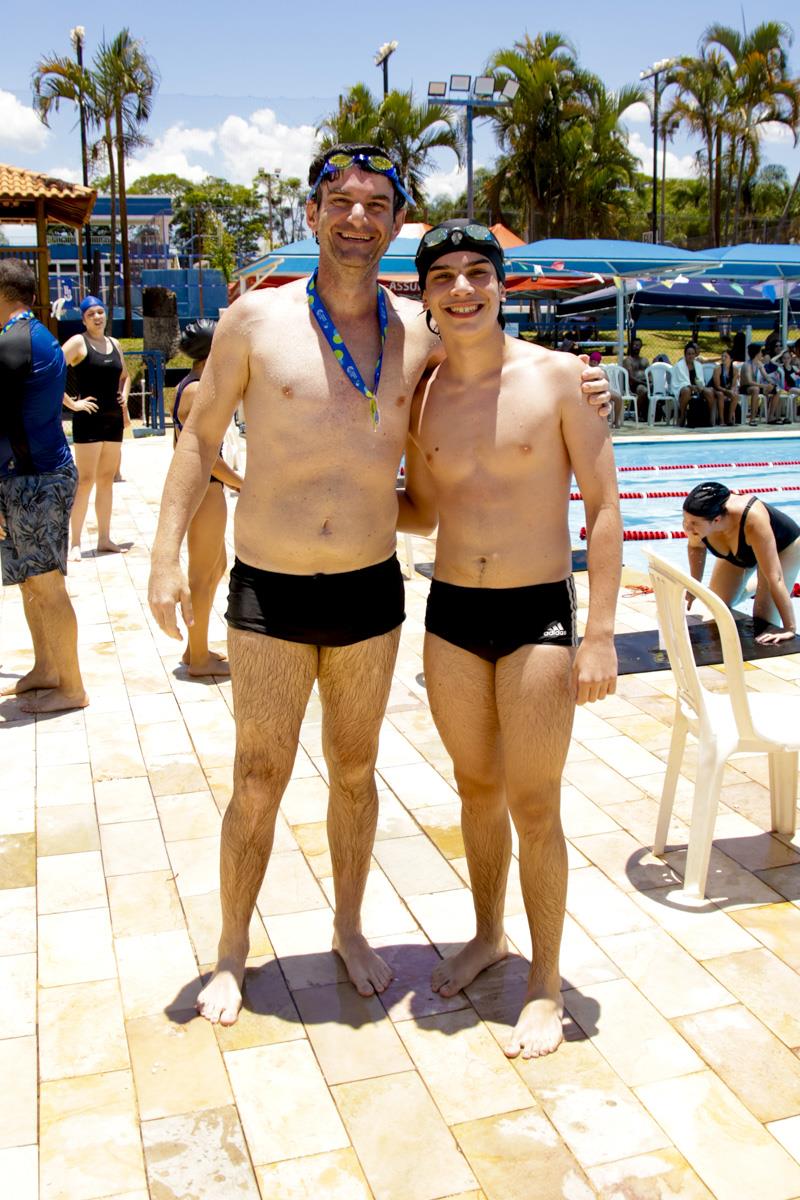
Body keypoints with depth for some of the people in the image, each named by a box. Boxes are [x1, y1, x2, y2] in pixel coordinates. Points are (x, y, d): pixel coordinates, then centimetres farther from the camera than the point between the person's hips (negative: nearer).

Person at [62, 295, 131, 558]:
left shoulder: (115, 344, 14)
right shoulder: (78, 342, -6)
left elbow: (125, 376, 30)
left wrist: (124, 397, 12)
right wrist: (71, 403, -16)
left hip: (114, 418, 7)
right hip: (89, 418, -6)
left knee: (107, 479, 9)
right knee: (86, 480, -9)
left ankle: (104, 539, 16)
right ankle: (75, 543, -4)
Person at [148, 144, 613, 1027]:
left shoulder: (419, 333, 2)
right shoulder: (257, 320, -4)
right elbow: (201, 437, 2)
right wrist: (166, 557, -3)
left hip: (371, 592, 2)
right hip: (269, 594, -2)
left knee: (355, 770, 16)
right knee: (259, 779, 7)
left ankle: (348, 928, 38)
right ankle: (231, 951, 29)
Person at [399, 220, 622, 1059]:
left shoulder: (557, 377, -8)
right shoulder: (420, 398, 4)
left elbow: (604, 506, -7)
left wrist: (600, 635, -12)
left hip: (538, 614, -4)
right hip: (450, 614, 4)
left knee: (533, 807, 3)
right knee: (476, 788, 18)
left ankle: (545, 983, 23)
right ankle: (488, 936, 40)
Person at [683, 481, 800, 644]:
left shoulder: (753, 518, -47)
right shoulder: (696, 517, -32)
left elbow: (774, 576, -44)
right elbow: (696, 547, -7)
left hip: (782, 546, -5)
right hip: (737, 551, 5)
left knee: (764, 624, -14)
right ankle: (758, 586, 34)